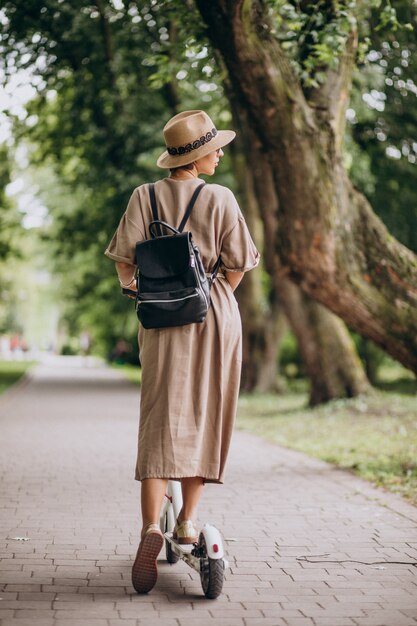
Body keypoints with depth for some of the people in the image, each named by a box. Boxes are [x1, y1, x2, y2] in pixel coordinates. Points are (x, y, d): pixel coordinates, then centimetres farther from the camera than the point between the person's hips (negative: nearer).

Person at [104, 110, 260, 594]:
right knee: (203, 418, 11)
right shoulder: (220, 198, -4)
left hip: (162, 319, 1)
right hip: (215, 317, -1)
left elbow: (124, 259, -3)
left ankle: (151, 527, -18)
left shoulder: (145, 196, 2)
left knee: (161, 421, -2)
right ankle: (187, 522, 17)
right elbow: (237, 266, -4)